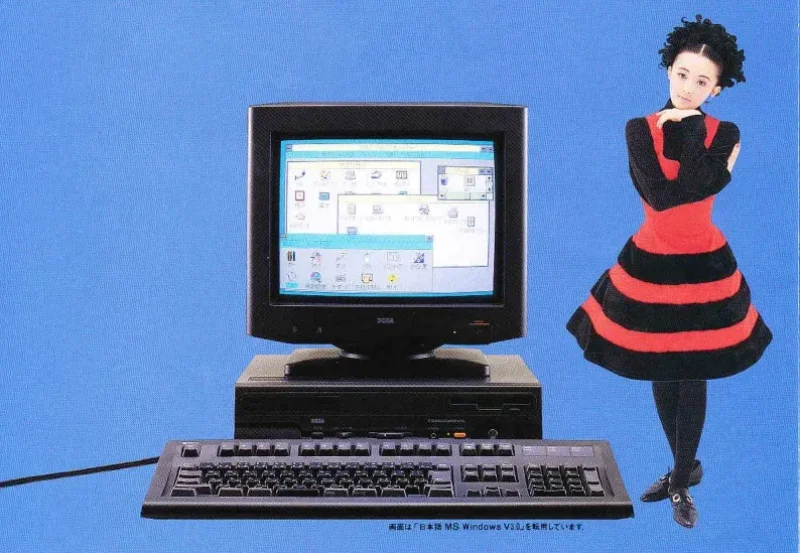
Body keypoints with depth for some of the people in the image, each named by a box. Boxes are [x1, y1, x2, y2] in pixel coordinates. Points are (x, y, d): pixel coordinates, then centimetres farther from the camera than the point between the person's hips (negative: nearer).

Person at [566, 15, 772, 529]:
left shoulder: (726, 134, -3)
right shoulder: (640, 129, -6)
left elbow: (694, 186, -22)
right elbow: (660, 195, -19)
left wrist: (689, 125, -13)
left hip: (704, 268, -1)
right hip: (650, 265, 1)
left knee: (692, 377, 6)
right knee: (662, 376, 12)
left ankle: (680, 482, 23)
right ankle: (686, 467, 34)